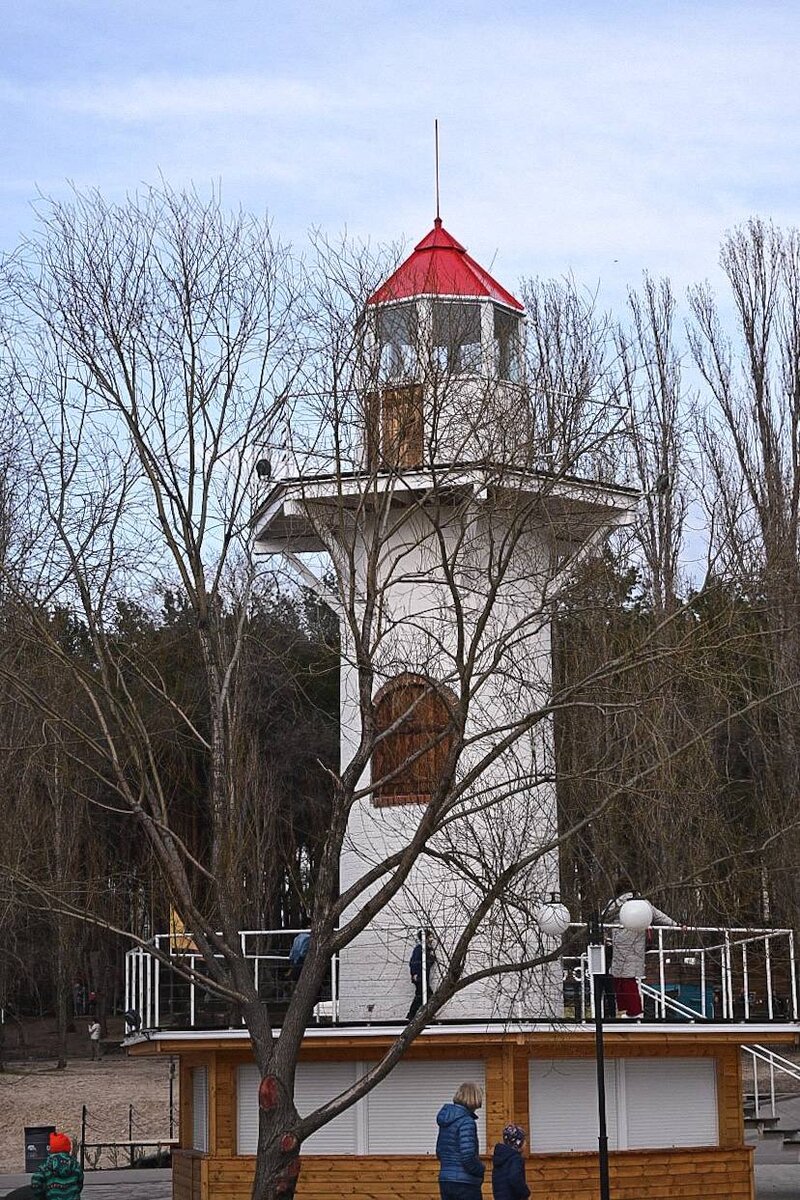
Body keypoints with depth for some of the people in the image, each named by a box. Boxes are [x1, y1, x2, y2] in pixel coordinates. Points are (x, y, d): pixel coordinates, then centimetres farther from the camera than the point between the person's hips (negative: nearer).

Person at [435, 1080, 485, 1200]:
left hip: (445, 1181, 8)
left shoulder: (445, 1121, 11)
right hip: (465, 1183, -8)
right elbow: (468, 1156, -22)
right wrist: (480, 1169, -5)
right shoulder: (467, 1121, -15)